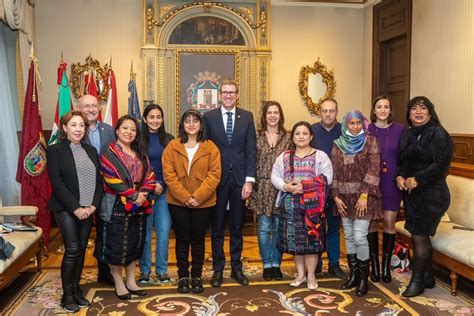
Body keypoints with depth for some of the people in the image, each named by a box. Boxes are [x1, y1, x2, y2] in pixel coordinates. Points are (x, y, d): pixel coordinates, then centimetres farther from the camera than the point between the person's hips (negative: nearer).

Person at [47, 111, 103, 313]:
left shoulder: (91, 151, 12)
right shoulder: (55, 150, -4)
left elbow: (99, 181, 8)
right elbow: (57, 183, -11)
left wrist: (93, 205, -6)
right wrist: (75, 208, -16)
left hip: (88, 209, 5)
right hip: (66, 209, -5)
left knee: (81, 250, 8)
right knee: (72, 250, -6)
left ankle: (76, 290, 21)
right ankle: (67, 296, 8)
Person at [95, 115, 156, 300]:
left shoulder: (140, 154, 12)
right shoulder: (109, 153, -7)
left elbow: (149, 177, 7)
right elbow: (113, 180, -17)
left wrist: (143, 195, -10)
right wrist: (134, 196, -16)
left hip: (138, 207, 6)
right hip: (117, 207, -6)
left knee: (135, 243, 13)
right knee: (116, 246, 2)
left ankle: (131, 281, 26)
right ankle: (118, 283, 18)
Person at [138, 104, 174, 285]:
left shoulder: (169, 140, 6)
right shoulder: (138, 140, 0)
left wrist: (162, 185, -8)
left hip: (164, 192, 2)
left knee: (164, 232, 1)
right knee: (144, 233, 4)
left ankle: (162, 270, 15)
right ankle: (145, 270, 18)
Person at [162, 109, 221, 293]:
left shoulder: (210, 147, 0)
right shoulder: (172, 147, 1)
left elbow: (214, 174, -7)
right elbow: (169, 174, -6)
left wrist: (197, 197, -16)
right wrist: (185, 197, -15)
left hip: (203, 202, 0)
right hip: (178, 202, 0)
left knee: (198, 239, 9)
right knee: (182, 239, 9)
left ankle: (196, 276, 22)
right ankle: (183, 277, 21)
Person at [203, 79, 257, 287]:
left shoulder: (247, 117, 4)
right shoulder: (209, 117, 1)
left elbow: (251, 150, 0)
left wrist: (249, 180, -7)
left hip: (239, 178, 1)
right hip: (217, 178, -1)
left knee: (237, 227, 11)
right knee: (217, 227, 8)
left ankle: (237, 268, 24)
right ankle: (218, 269, 21)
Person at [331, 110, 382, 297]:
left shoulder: (370, 142, -2)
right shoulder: (338, 144, 8)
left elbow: (374, 170, -8)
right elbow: (334, 172, 6)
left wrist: (364, 195, -15)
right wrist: (336, 197, -1)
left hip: (362, 195, -4)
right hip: (345, 197, 4)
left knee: (359, 237, -7)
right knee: (348, 236, 10)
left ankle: (364, 278, 7)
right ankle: (353, 275, 22)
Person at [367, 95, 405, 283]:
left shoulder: (399, 129, 1)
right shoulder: (367, 130, 0)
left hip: (391, 183, 0)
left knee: (389, 223, 2)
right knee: (372, 222, 6)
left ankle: (386, 265, 17)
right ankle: (374, 264, 19)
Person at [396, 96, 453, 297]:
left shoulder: (438, 134, -11)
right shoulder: (407, 135, 11)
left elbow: (441, 164, -19)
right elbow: (401, 161, 15)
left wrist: (417, 179, -19)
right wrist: (399, 177, -4)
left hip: (431, 194, -7)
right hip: (410, 193, 7)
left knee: (418, 236, -4)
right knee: (422, 236, 14)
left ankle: (417, 281, 11)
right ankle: (428, 277, 28)